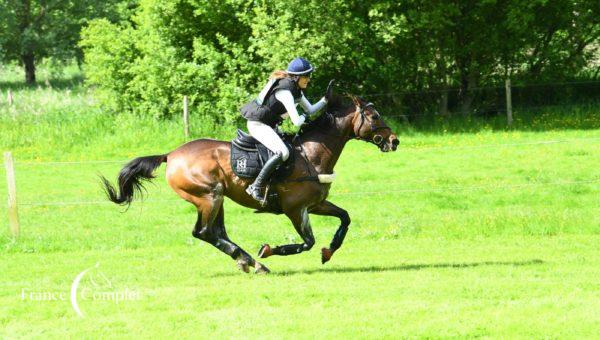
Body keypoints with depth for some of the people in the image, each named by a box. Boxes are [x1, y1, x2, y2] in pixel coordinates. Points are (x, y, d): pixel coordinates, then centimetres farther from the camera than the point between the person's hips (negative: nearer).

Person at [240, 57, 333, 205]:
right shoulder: (284, 91, -24)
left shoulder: (297, 90, 8)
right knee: (282, 152, -28)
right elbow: (296, 121, -25)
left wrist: (326, 98, 3)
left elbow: (311, 110, 15)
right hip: (258, 125, -11)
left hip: (268, 125, 11)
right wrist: (304, 117, -3)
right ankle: (255, 187, -26)